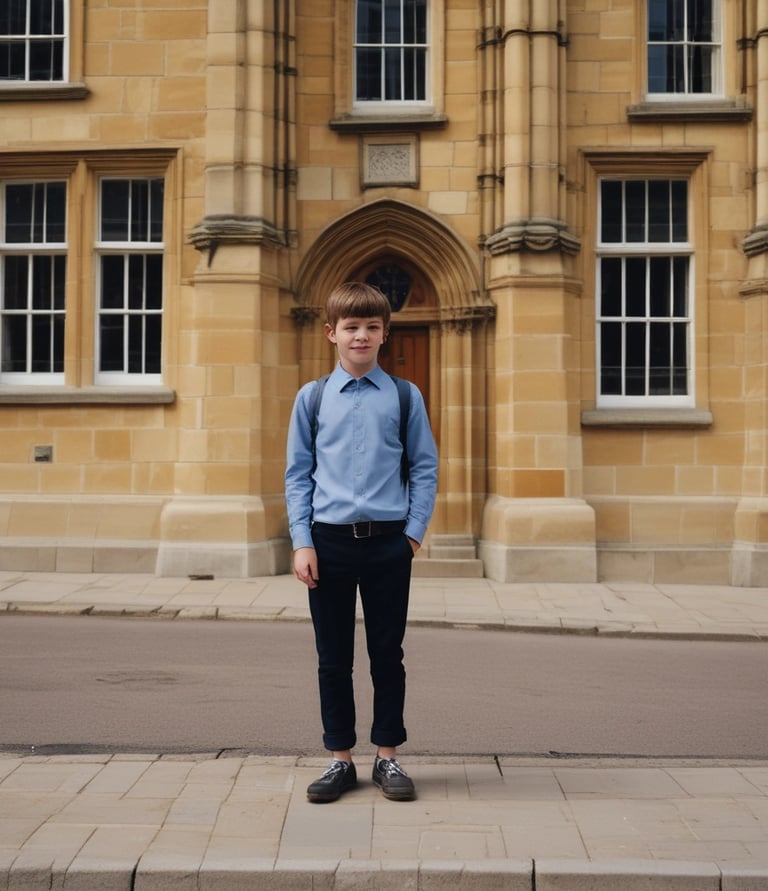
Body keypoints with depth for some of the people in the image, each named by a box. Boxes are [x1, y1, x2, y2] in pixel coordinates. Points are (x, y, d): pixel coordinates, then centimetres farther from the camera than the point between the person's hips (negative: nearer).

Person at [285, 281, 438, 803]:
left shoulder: (405, 397, 3)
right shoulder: (312, 398, 5)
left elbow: (425, 468, 5)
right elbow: (298, 474, 5)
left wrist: (414, 531, -3)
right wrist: (302, 541, -3)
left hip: (388, 541, 0)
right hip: (329, 540, 1)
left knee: (387, 654, 8)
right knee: (334, 658, 9)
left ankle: (388, 757, 22)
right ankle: (340, 759, 22)